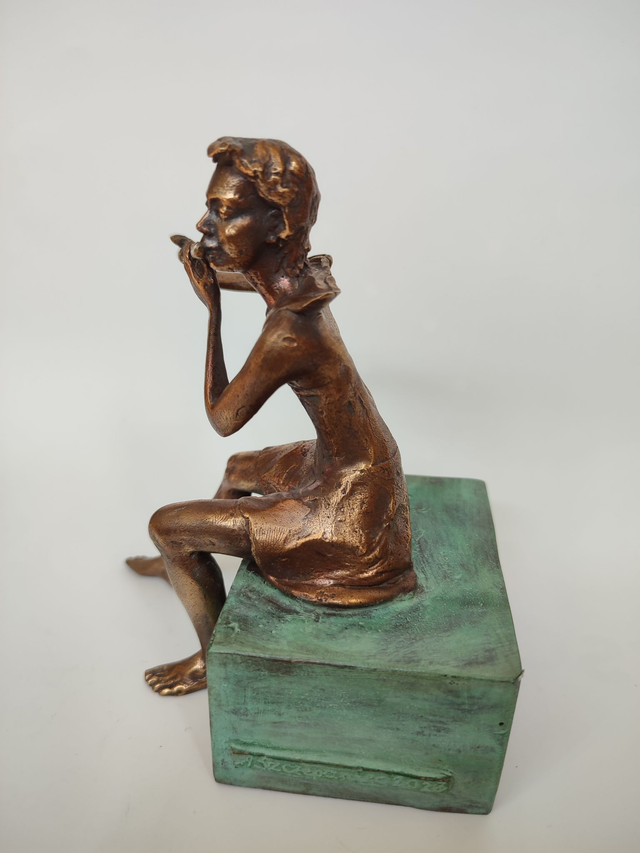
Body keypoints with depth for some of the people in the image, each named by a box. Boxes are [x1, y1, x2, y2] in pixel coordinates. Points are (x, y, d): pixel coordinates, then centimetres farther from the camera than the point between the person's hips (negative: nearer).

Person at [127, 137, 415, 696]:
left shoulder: (289, 333, -32)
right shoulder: (300, 282, -5)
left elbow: (222, 418, -15)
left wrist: (211, 305, -14)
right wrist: (213, 271, 14)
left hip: (349, 514, -9)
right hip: (365, 476, 9)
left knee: (166, 523, 2)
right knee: (240, 468, 33)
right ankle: (186, 562, 60)